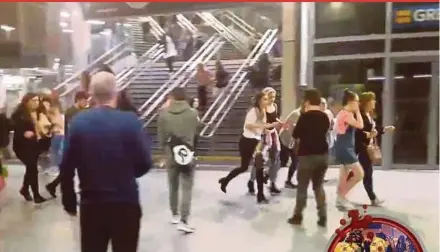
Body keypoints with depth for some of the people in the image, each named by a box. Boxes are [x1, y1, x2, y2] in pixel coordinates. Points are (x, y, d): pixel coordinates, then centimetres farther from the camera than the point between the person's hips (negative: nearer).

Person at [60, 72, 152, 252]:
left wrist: (69, 201, 12)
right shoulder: (130, 121, -9)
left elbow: (66, 167, -1)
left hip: (91, 204, 2)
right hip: (126, 203, -2)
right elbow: (145, 163, -7)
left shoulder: (78, 122, -3)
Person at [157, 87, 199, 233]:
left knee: (173, 187, 18)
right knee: (187, 189, 3)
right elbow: (195, 132, 2)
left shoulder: (164, 114, -6)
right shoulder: (192, 114, -9)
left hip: (171, 155, 2)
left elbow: (161, 136, 0)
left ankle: (175, 215, 32)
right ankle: (183, 221, -2)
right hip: (187, 154, -2)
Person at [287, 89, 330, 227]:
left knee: (302, 187, 6)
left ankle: (298, 216, 14)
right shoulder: (325, 117, 5)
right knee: (319, 186, 16)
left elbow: (295, 135, -4)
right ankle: (322, 217, 14)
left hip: (307, 155, -5)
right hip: (322, 154, 5)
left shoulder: (305, 116, -12)